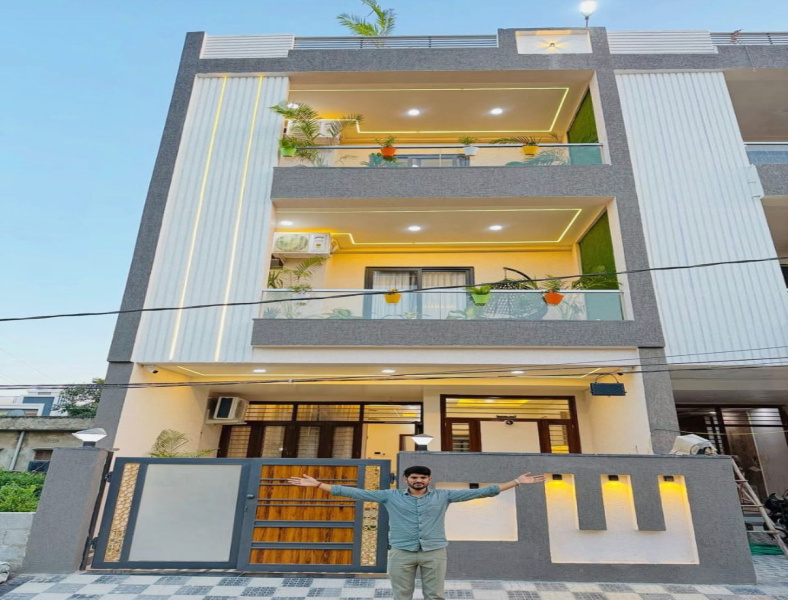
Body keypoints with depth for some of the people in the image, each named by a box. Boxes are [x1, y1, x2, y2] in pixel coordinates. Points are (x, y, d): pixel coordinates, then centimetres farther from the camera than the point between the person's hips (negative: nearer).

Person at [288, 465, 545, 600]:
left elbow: (478, 492, -1)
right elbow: (357, 493, -3)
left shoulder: (443, 496, 1)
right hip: (401, 553, 0)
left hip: (434, 552, 0)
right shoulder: (391, 496, 0)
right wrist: (318, 485, -9)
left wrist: (516, 482, -6)